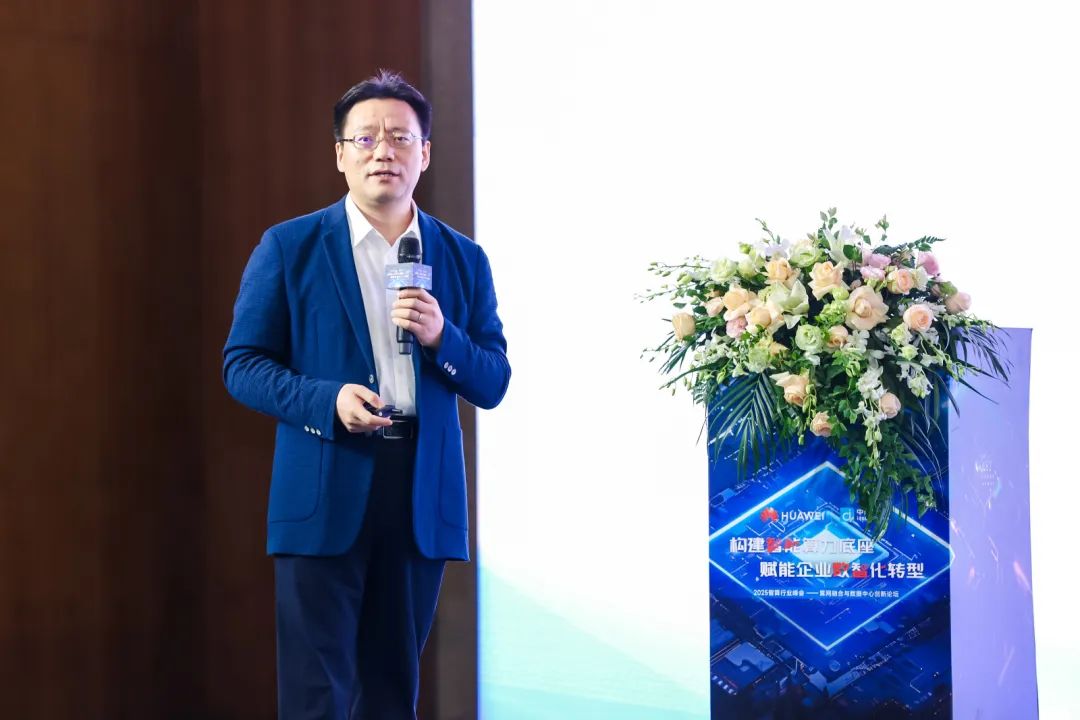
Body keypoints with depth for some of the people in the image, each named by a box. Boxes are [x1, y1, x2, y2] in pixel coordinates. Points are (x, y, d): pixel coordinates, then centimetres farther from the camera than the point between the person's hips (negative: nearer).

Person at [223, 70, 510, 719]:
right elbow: (243, 364, 1)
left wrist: (441, 337, -10)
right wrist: (328, 399, -16)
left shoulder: (464, 260, 11)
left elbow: (494, 385, 10)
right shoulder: (289, 247, 3)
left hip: (424, 496, 3)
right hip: (325, 493, -3)